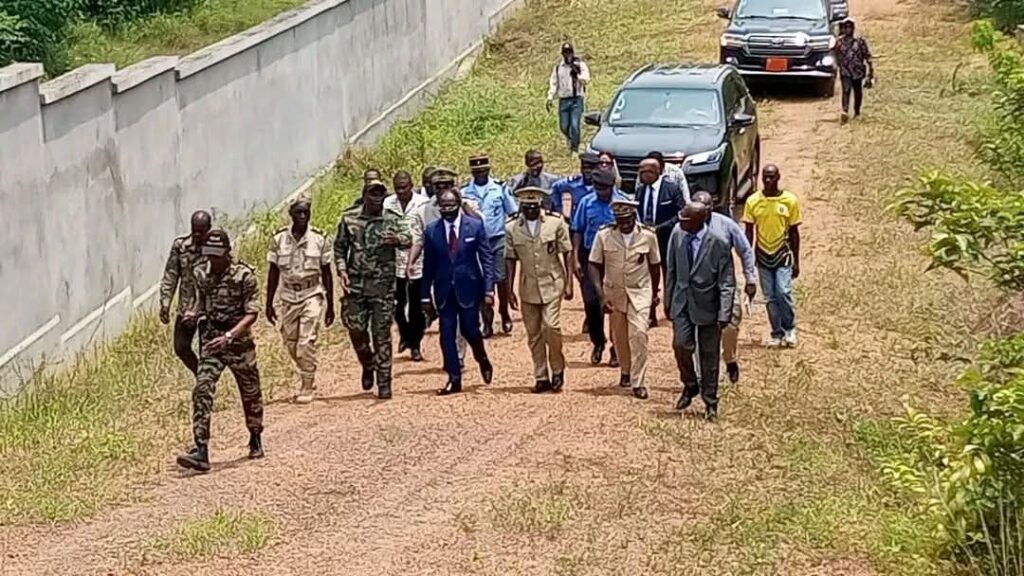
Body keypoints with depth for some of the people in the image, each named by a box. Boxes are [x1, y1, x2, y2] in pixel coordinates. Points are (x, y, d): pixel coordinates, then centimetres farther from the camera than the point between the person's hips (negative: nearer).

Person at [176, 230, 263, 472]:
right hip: (210, 341, 3)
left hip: (238, 340, -3)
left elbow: (251, 314, -18)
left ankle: (256, 440, 39)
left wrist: (228, 336, -30)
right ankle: (201, 452, -19)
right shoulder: (200, 272, 0)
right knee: (202, 391, -14)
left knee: (250, 392, 14)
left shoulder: (244, 275, -15)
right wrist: (194, 312, -4)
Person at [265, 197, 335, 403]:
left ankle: (308, 387, -1)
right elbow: (273, 272, 5)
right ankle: (307, 377, 30)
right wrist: (269, 304, 5)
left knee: (306, 342, -11)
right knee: (290, 343, 9)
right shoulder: (279, 239, -1)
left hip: (312, 296, -3)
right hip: (288, 296, 3)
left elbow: (327, 273, 1)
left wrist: (330, 306, 2)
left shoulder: (319, 239, -5)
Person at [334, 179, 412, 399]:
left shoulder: (394, 220, 1)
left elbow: (408, 239, -12)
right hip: (355, 283, 2)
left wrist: (396, 239, -35)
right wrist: (342, 269, -4)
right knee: (355, 329, 2)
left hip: (383, 284, -2)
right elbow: (339, 246, 11)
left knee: (382, 334, -2)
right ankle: (368, 366, 31)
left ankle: (384, 383, 4)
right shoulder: (349, 219, 6)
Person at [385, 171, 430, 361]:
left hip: (418, 262, -2)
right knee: (397, 304, 9)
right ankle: (405, 335, 34)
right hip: (395, 262, 2)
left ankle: (415, 344, 17)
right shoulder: (387, 204, 1)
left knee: (416, 306, 5)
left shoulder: (423, 204, -7)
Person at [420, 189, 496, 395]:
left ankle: (483, 360, 29)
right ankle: (454, 379, 9)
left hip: (468, 288, -2)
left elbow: (487, 258, -3)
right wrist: (425, 294, 5)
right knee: (447, 335, 1)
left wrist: (488, 289, -10)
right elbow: (428, 265, 6)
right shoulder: (432, 231, 3)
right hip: (444, 291, 2)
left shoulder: (475, 226, -2)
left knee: (469, 330, -2)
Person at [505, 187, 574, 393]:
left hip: (552, 284, -3)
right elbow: (511, 260, 6)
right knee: (534, 335, 5)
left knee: (551, 326, -15)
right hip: (528, 288, 3)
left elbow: (567, 253, -1)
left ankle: (557, 370, 5)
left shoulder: (556, 223, -5)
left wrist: (569, 283, -4)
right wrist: (509, 290, 4)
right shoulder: (512, 229, 1)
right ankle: (541, 377, 13)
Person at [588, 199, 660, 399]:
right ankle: (625, 371, 35)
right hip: (613, 291, 2)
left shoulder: (648, 236, -10)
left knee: (638, 333, -14)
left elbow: (655, 265, 4)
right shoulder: (604, 235, -12)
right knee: (619, 335, 11)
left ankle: (638, 382, -9)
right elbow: (595, 265, -8)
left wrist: (655, 293, 14)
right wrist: (601, 296, -17)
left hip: (640, 291, -1)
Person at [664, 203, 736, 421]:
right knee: (681, 345, -12)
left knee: (708, 355, 6)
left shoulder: (718, 245, -14)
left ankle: (710, 402, 21)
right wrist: (668, 301, 11)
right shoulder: (677, 236, -1)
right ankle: (690, 385, 16)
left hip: (707, 305, -3)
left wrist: (724, 314, -16)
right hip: (682, 303, 3)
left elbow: (727, 283, -11)